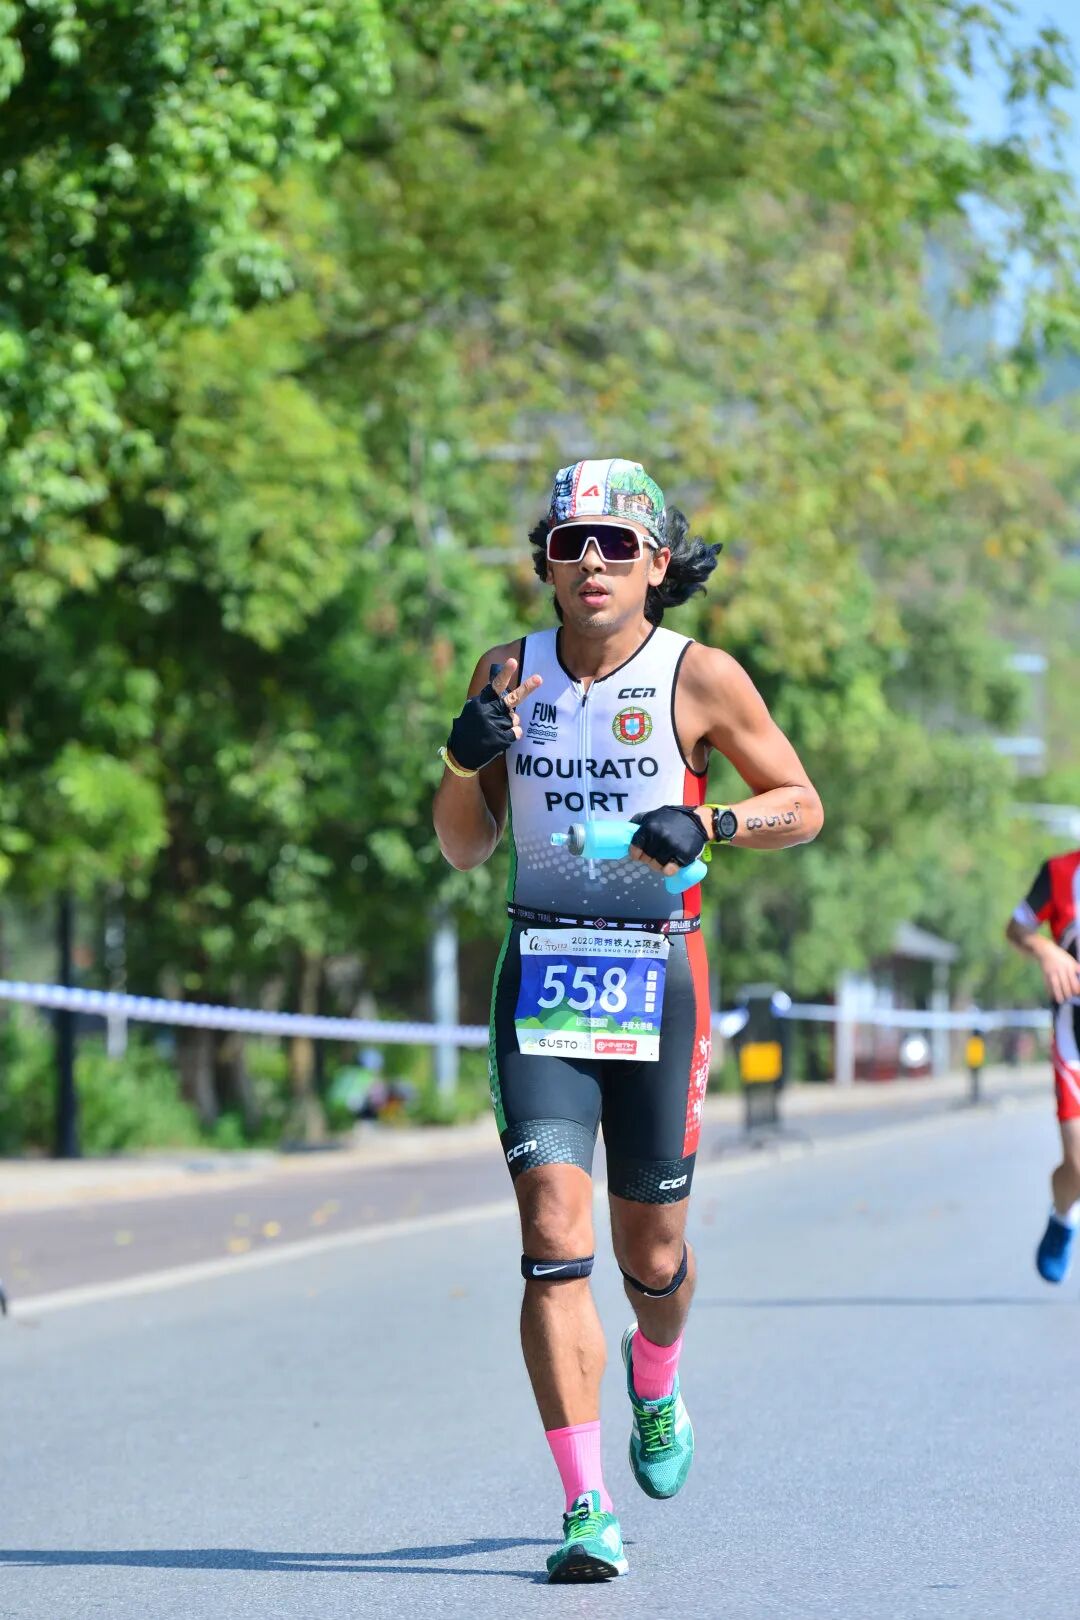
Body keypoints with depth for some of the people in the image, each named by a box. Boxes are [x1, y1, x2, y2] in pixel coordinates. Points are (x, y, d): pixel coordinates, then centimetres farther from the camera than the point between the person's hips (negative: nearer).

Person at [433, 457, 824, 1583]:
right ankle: (586, 1510, -15)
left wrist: (708, 824, -14)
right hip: (540, 973, 1)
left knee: (651, 1252, 9)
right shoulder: (510, 673, 6)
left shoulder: (699, 677, -2)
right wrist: (467, 759, -10)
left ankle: (655, 1387, 46)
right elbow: (463, 849, 10)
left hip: (656, 978, -1)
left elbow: (802, 806, 5)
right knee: (552, 1236, -14)